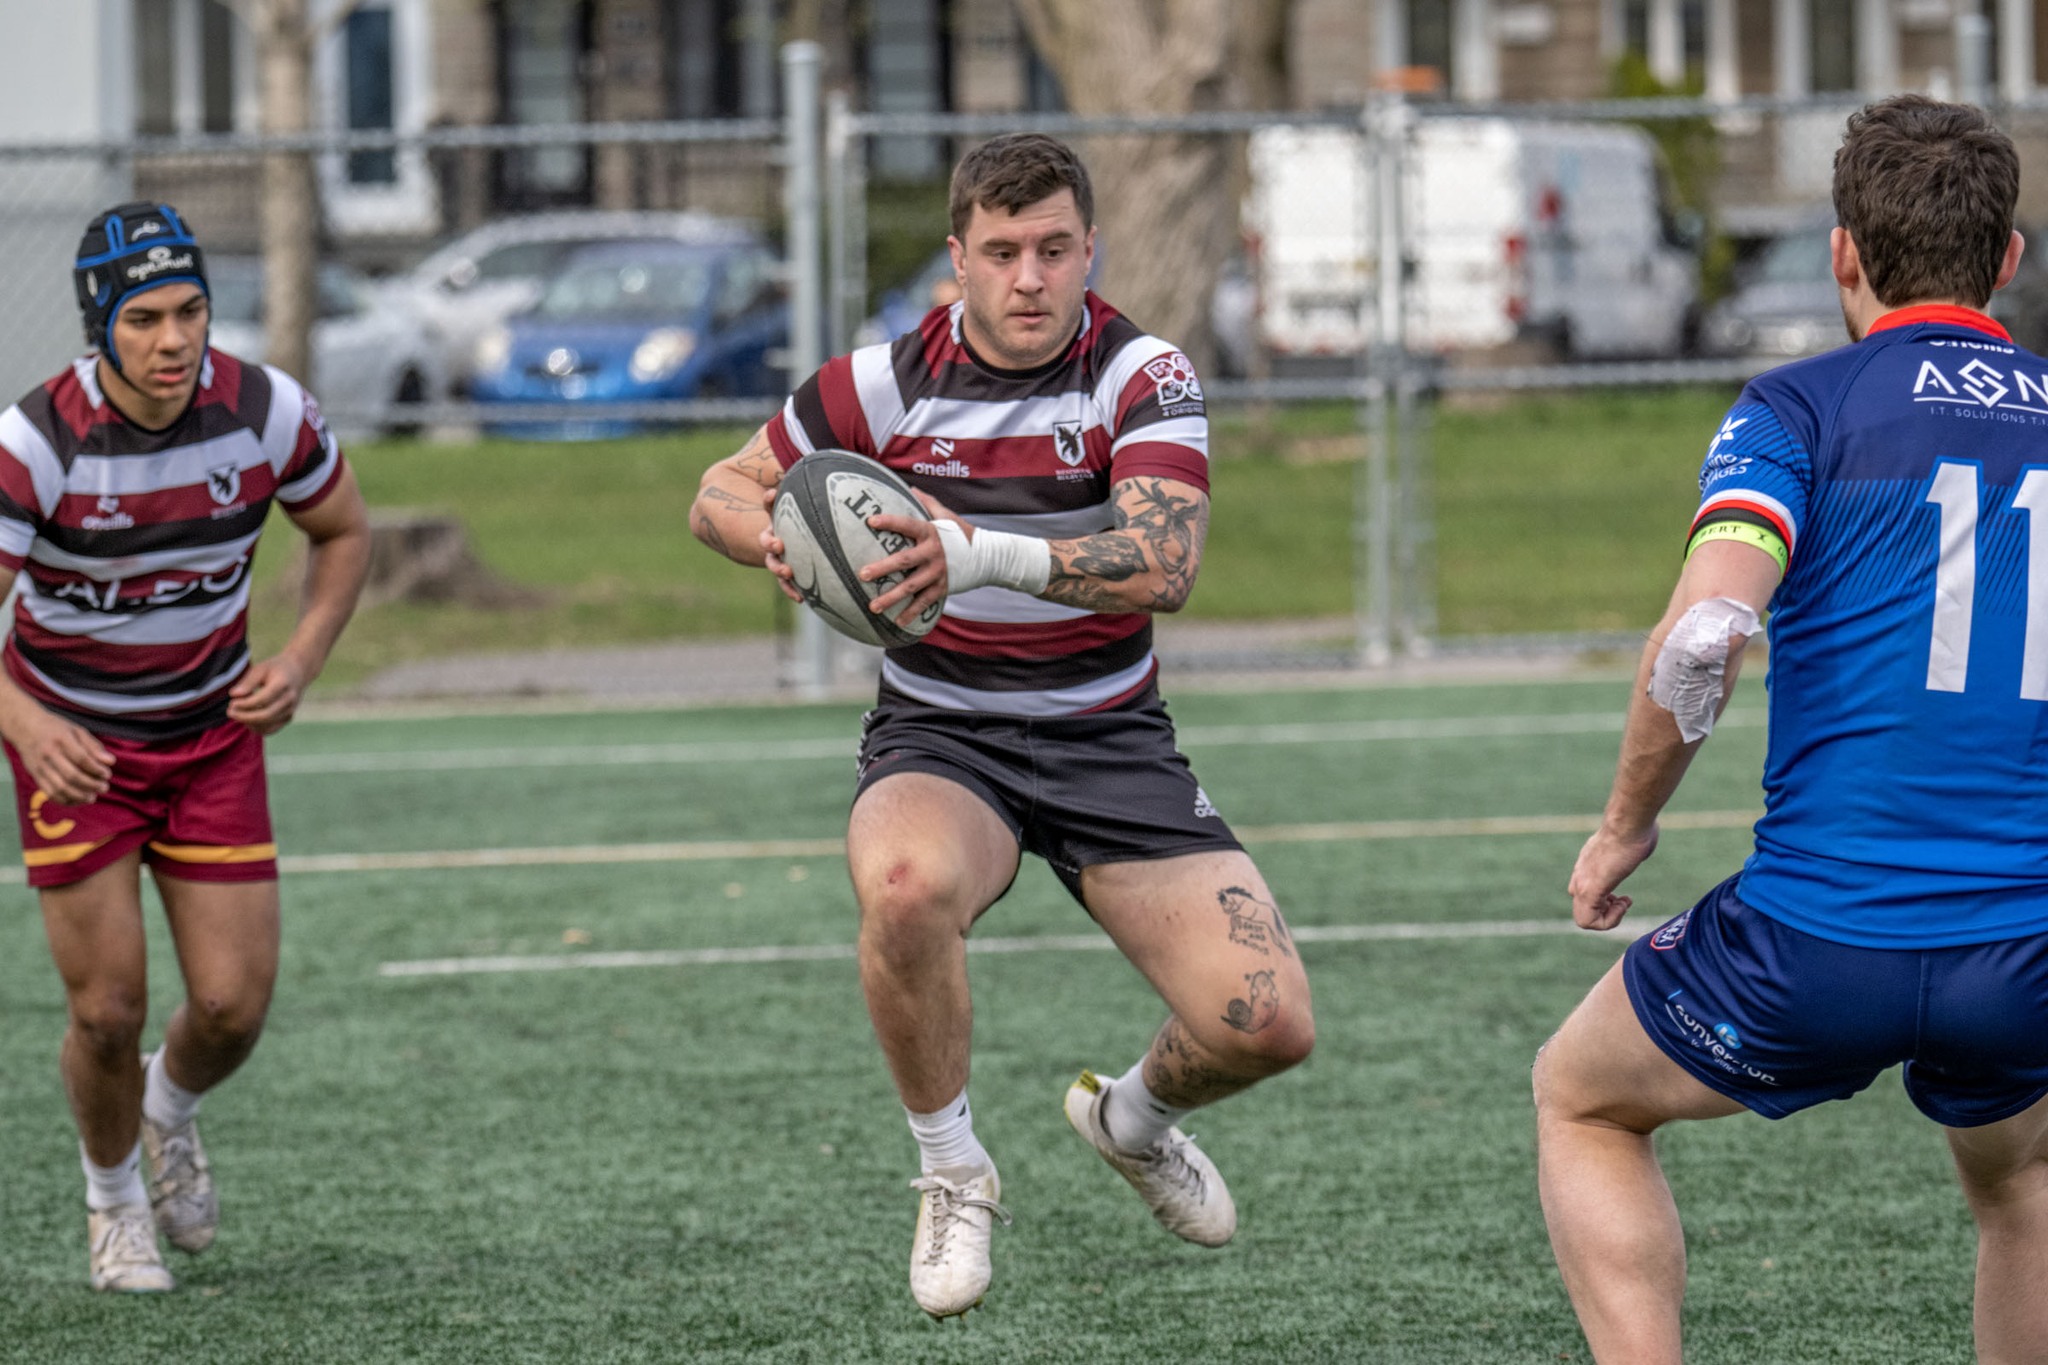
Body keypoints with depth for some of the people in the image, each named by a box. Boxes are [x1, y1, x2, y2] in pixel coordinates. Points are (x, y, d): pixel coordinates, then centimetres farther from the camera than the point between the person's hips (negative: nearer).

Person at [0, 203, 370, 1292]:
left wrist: (302, 656, -12)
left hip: (213, 732, 3)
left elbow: (344, 533, 5)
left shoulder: (264, 412, -15)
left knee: (233, 1007, -2)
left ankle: (172, 1108, 34)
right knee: (107, 1009, -5)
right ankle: (112, 1198, 25)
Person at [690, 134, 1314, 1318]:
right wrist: (782, 537, -18)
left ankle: (1139, 1119, 26)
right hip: (940, 738, -1)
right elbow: (723, 492, 7)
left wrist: (987, 556, -43)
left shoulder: (1143, 376, -12)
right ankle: (953, 1175, -12)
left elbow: (1165, 564, -28)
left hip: (1109, 740, 1)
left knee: (1267, 1021, -13)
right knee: (907, 887, -38)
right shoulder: (886, 383, -8)